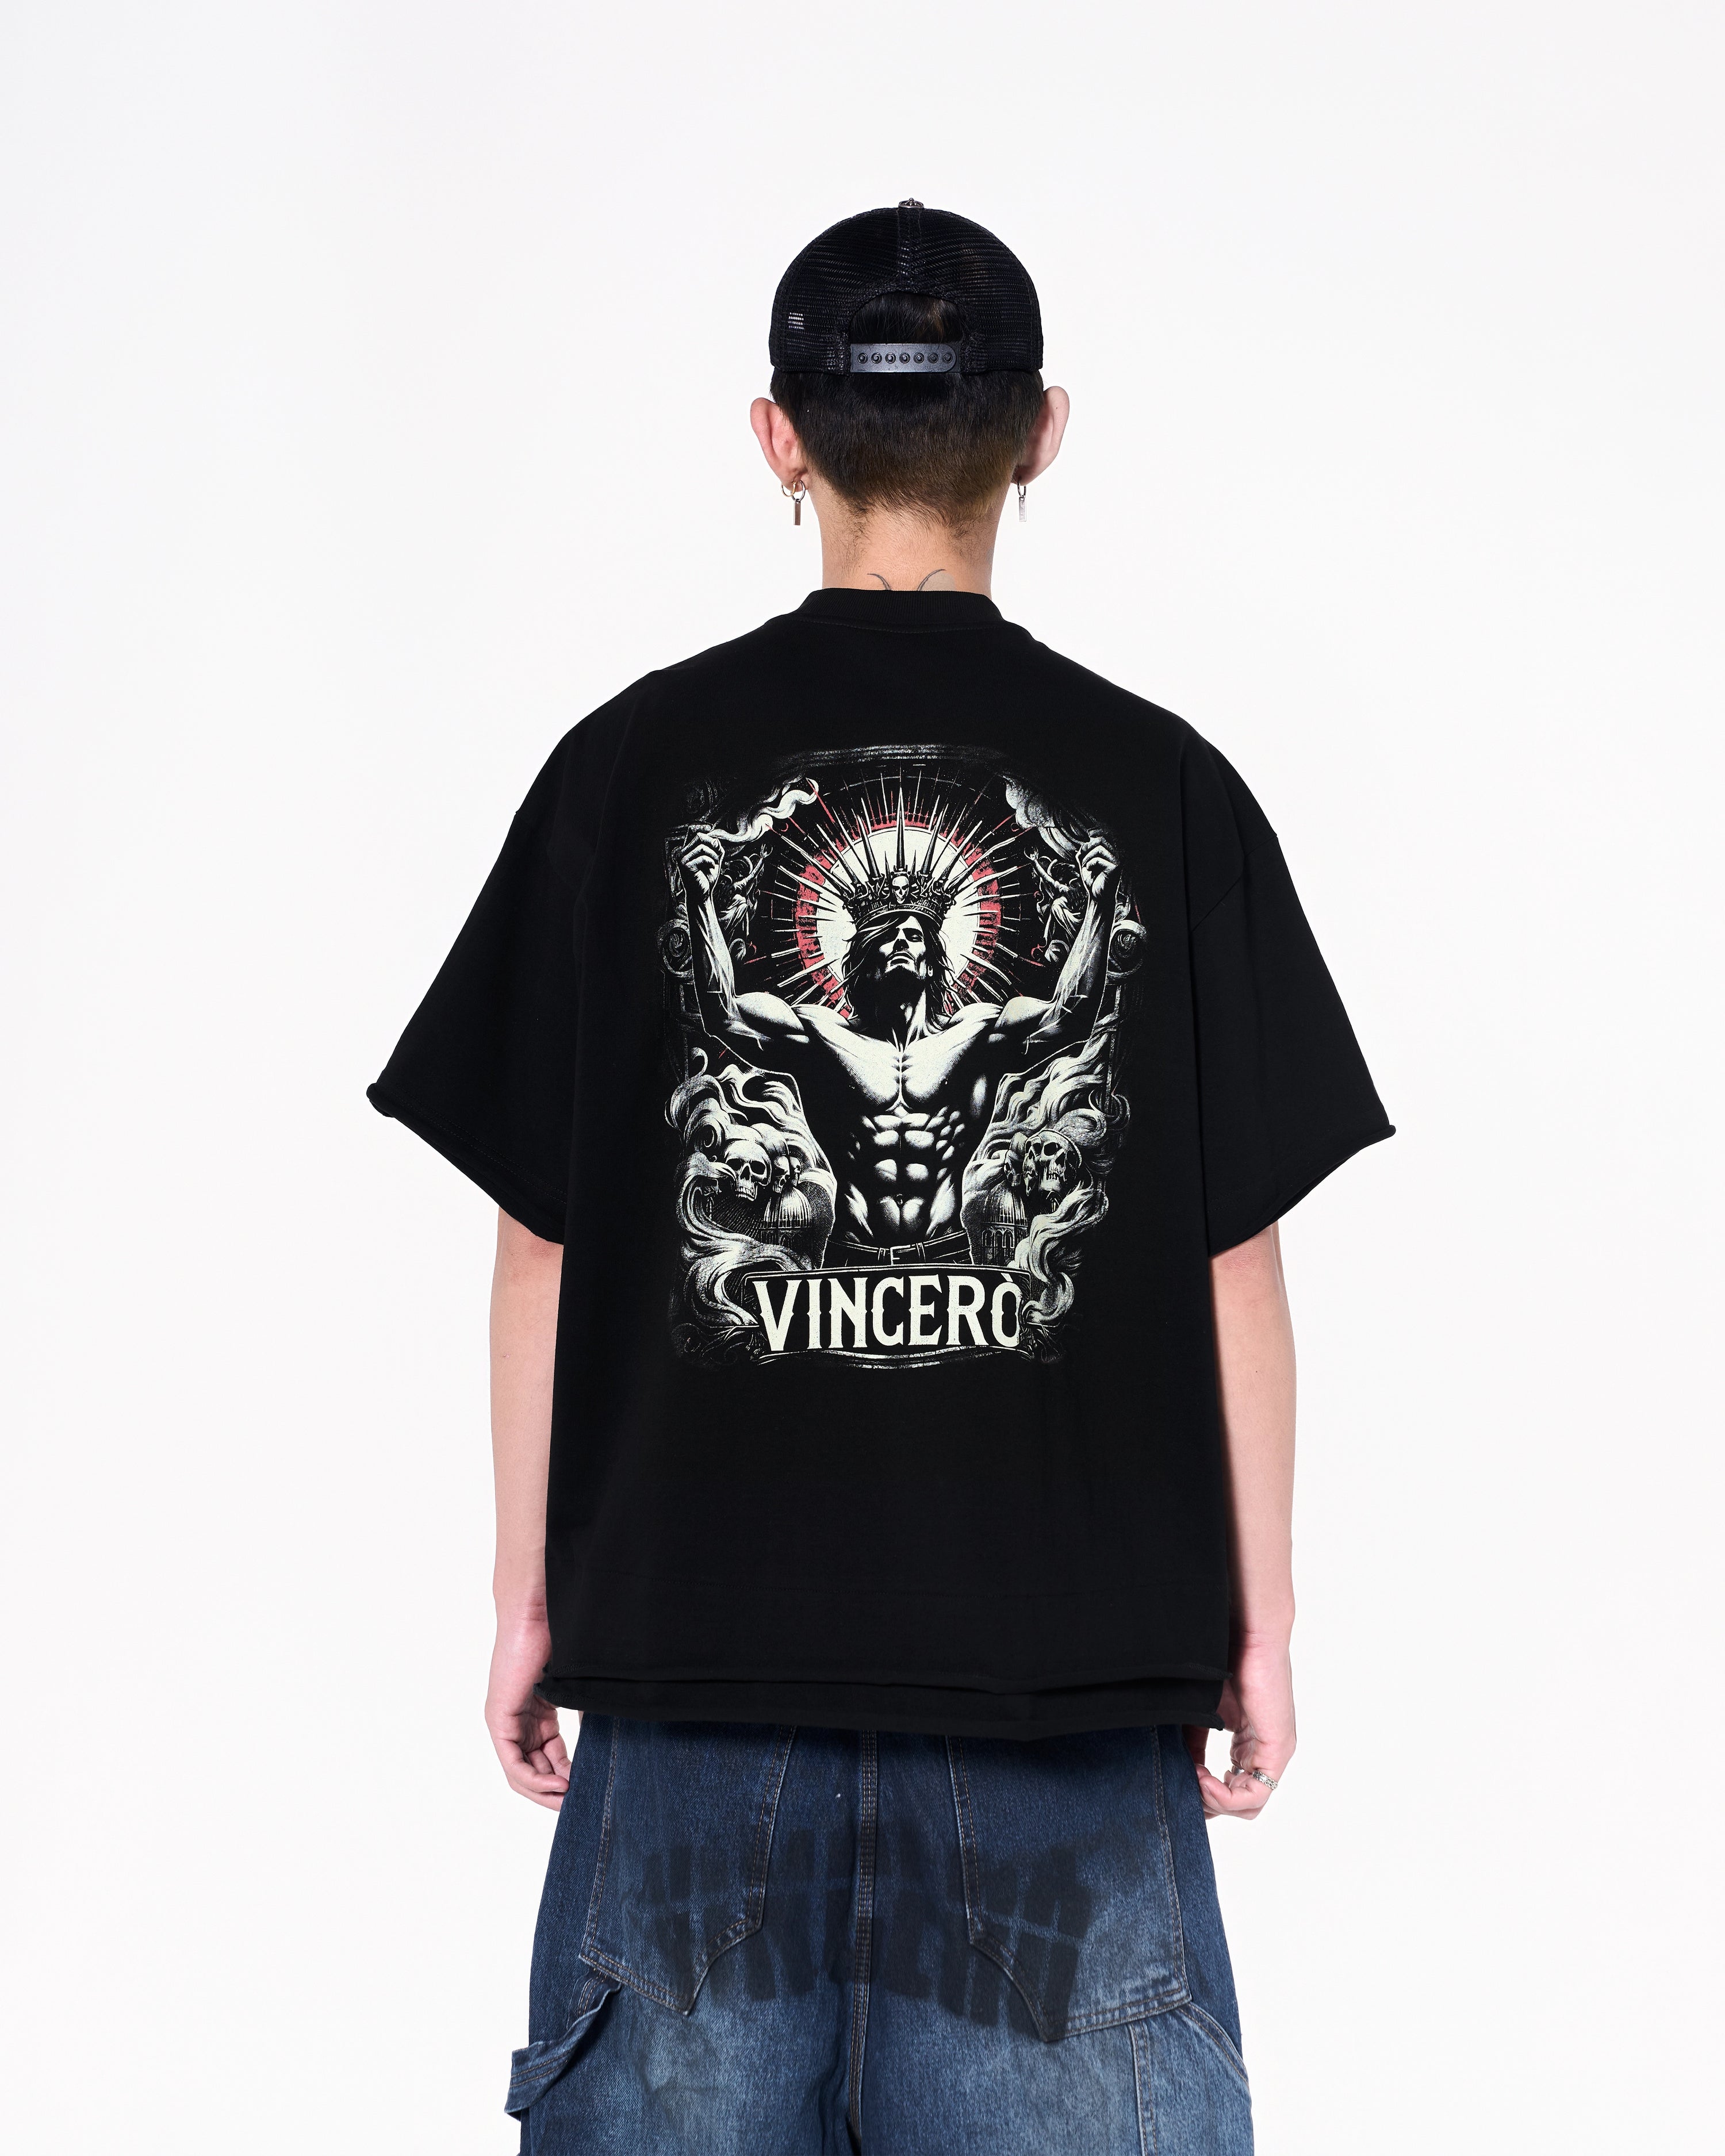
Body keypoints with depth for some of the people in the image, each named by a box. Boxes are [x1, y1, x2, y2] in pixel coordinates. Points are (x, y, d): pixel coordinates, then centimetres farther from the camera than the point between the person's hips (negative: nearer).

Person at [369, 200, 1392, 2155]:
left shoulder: (636, 766, 0)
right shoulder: (1159, 786, -1)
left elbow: (544, 1237, 1)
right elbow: (1233, 1257, 0)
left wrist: (528, 1597, 10)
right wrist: (1256, 1621, 8)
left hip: (702, 1632, 1)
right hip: (1067, 1642, 0)